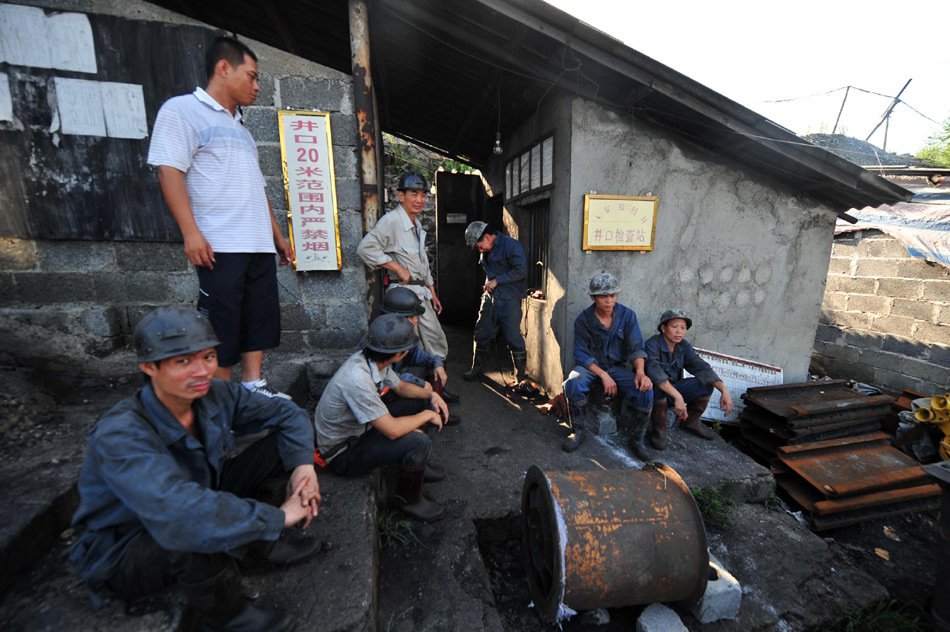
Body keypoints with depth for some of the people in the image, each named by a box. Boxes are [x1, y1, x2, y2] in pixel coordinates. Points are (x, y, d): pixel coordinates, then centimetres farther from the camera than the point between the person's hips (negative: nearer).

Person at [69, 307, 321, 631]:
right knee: (201, 532, -39)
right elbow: (179, 516, -48)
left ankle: (258, 544, 6)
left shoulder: (215, 394, -18)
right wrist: (278, 516, -39)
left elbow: (286, 413, -7)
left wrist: (304, 464, -23)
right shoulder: (121, 435, -34)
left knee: (281, 442, -9)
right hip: (122, 552, -5)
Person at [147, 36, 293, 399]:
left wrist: (277, 234, 21)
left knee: (260, 318, 7)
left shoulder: (239, 127, 26)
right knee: (222, 325, -3)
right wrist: (191, 232, -19)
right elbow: (169, 171, -8)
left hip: (259, 245, 8)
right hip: (220, 245, -7)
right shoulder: (183, 110, 2)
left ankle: (253, 386, 15)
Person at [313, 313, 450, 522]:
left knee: (420, 403, 6)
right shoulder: (357, 379, -36)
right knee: (419, 443, -27)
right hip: (342, 452, -9)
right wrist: (427, 415, -19)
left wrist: (431, 395, -5)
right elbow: (392, 430, -34)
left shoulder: (376, 359, -9)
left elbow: (401, 387, 10)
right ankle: (409, 500, 1)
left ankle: (418, 464, 22)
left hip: (360, 427, 9)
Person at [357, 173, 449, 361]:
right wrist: (399, 268, -22)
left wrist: (433, 293, 21)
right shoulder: (391, 220, -14)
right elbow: (365, 248, -26)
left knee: (436, 341, 15)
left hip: (421, 292, 9)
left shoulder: (417, 225, 16)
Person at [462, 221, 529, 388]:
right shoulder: (485, 252, 14)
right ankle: (477, 368, 29)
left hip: (508, 300, -7)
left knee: (513, 338, -3)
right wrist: (487, 284, 9)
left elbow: (521, 270, -17)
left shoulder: (511, 245, -11)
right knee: (481, 335, 11)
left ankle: (521, 377, 10)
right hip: (489, 297, 7)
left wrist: (496, 281, -15)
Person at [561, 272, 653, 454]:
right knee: (573, 384, -34)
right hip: (591, 366, -1)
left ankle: (637, 439, 1)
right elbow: (581, 355, -9)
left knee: (646, 390, -25)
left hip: (618, 367, 2)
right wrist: (603, 375, -21)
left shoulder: (628, 315, -4)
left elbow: (636, 347, -5)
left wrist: (640, 372, -24)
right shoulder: (583, 320, -9)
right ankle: (579, 431, -8)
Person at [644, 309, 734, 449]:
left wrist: (724, 390, -26)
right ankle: (659, 429, -14)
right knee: (658, 385, -37)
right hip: (652, 392, -6)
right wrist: (678, 396, -48)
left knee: (706, 383, -9)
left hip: (674, 389, 6)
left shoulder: (684, 346, -3)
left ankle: (691, 422, 14)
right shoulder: (653, 344, -24)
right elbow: (654, 372, -39)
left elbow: (702, 368, -12)